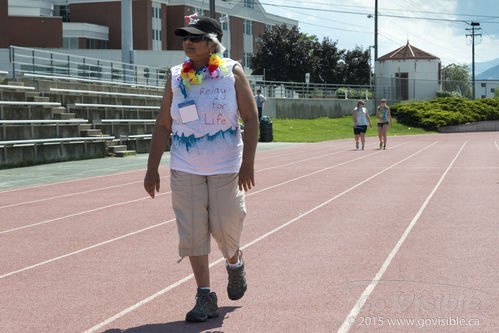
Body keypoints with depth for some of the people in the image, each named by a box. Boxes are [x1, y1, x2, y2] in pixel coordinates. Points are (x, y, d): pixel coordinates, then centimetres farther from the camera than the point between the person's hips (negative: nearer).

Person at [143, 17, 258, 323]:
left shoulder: (232, 72, -2)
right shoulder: (176, 78, 4)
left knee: (225, 225, 3)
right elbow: (163, 126, 7)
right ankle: (205, 297, 7)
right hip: (185, 169, 2)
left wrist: (248, 163, -12)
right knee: (193, 231, -1)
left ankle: (234, 263, 38)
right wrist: (152, 169, 3)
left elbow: (251, 118, -3)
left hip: (226, 168, -2)